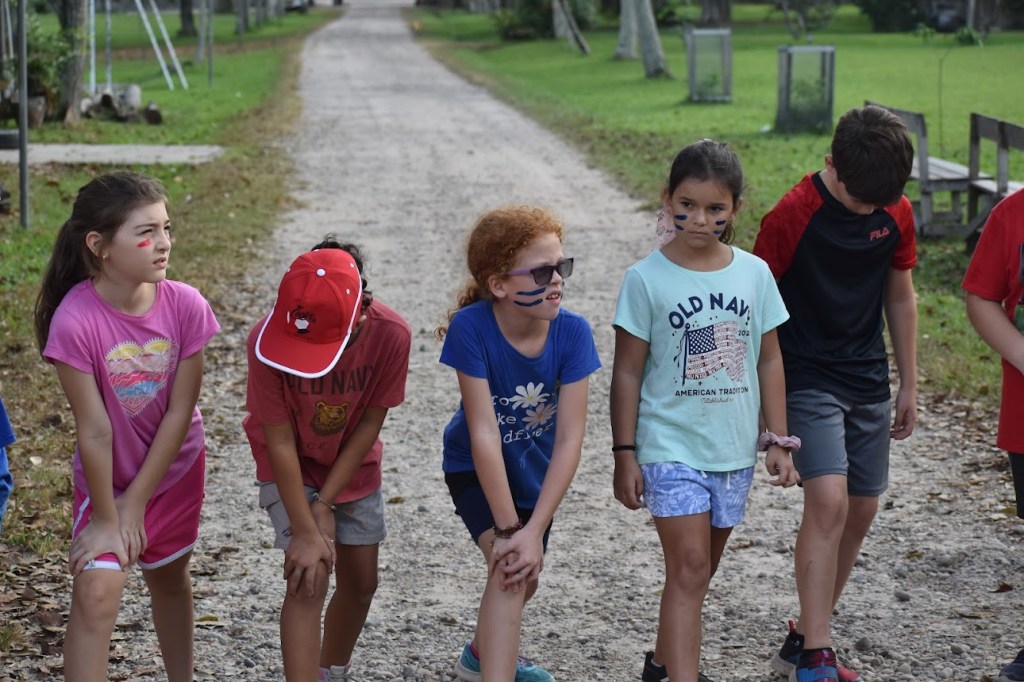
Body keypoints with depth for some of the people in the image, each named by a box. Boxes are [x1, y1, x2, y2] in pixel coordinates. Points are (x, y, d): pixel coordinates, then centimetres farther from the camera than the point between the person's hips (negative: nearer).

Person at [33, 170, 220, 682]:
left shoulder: (185, 305, -22)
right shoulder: (75, 320, -31)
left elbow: (179, 412, -16)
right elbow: (94, 431, -24)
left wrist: (136, 503, -14)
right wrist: (106, 518, -17)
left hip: (175, 466, 3)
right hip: (106, 477, -3)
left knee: (170, 578, 20)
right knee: (96, 591, -16)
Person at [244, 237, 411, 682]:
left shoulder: (391, 335, -30)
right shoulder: (268, 339, -33)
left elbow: (370, 423, -17)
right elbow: (280, 441, -27)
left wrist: (325, 503, -18)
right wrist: (305, 531, -27)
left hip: (353, 466, 3)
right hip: (291, 467, -3)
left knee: (360, 581, 11)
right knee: (308, 581, -15)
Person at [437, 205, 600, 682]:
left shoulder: (572, 332, -26)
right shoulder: (471, 328, -33)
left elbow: (569, 439, -25)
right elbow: (483, 434, -31)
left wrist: (534, 531, -30)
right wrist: (507, 528, -30)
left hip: (534, 468, 4)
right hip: (476, 469, -4)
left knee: (524, 573, 20)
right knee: (509, 569, -26)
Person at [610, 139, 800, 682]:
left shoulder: (754, 273, 1)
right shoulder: (647, 279, -8)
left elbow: (769, 360, 8)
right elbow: (627, 372, -4)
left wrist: (778, 440, 7)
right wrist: (625, 454, -5)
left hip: (734, 448, 4)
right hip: (671, 447, -4)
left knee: (696, 570, 15)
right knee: (689, 567, -12)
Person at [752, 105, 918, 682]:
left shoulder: (897, 213, 1)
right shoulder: (793, 216, -16)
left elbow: (900, 297, 13)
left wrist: (909, 384, 14)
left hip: (869, 382, 6)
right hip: (807, 380, -6)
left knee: (862, 510, 7)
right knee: (829, 501, -19)